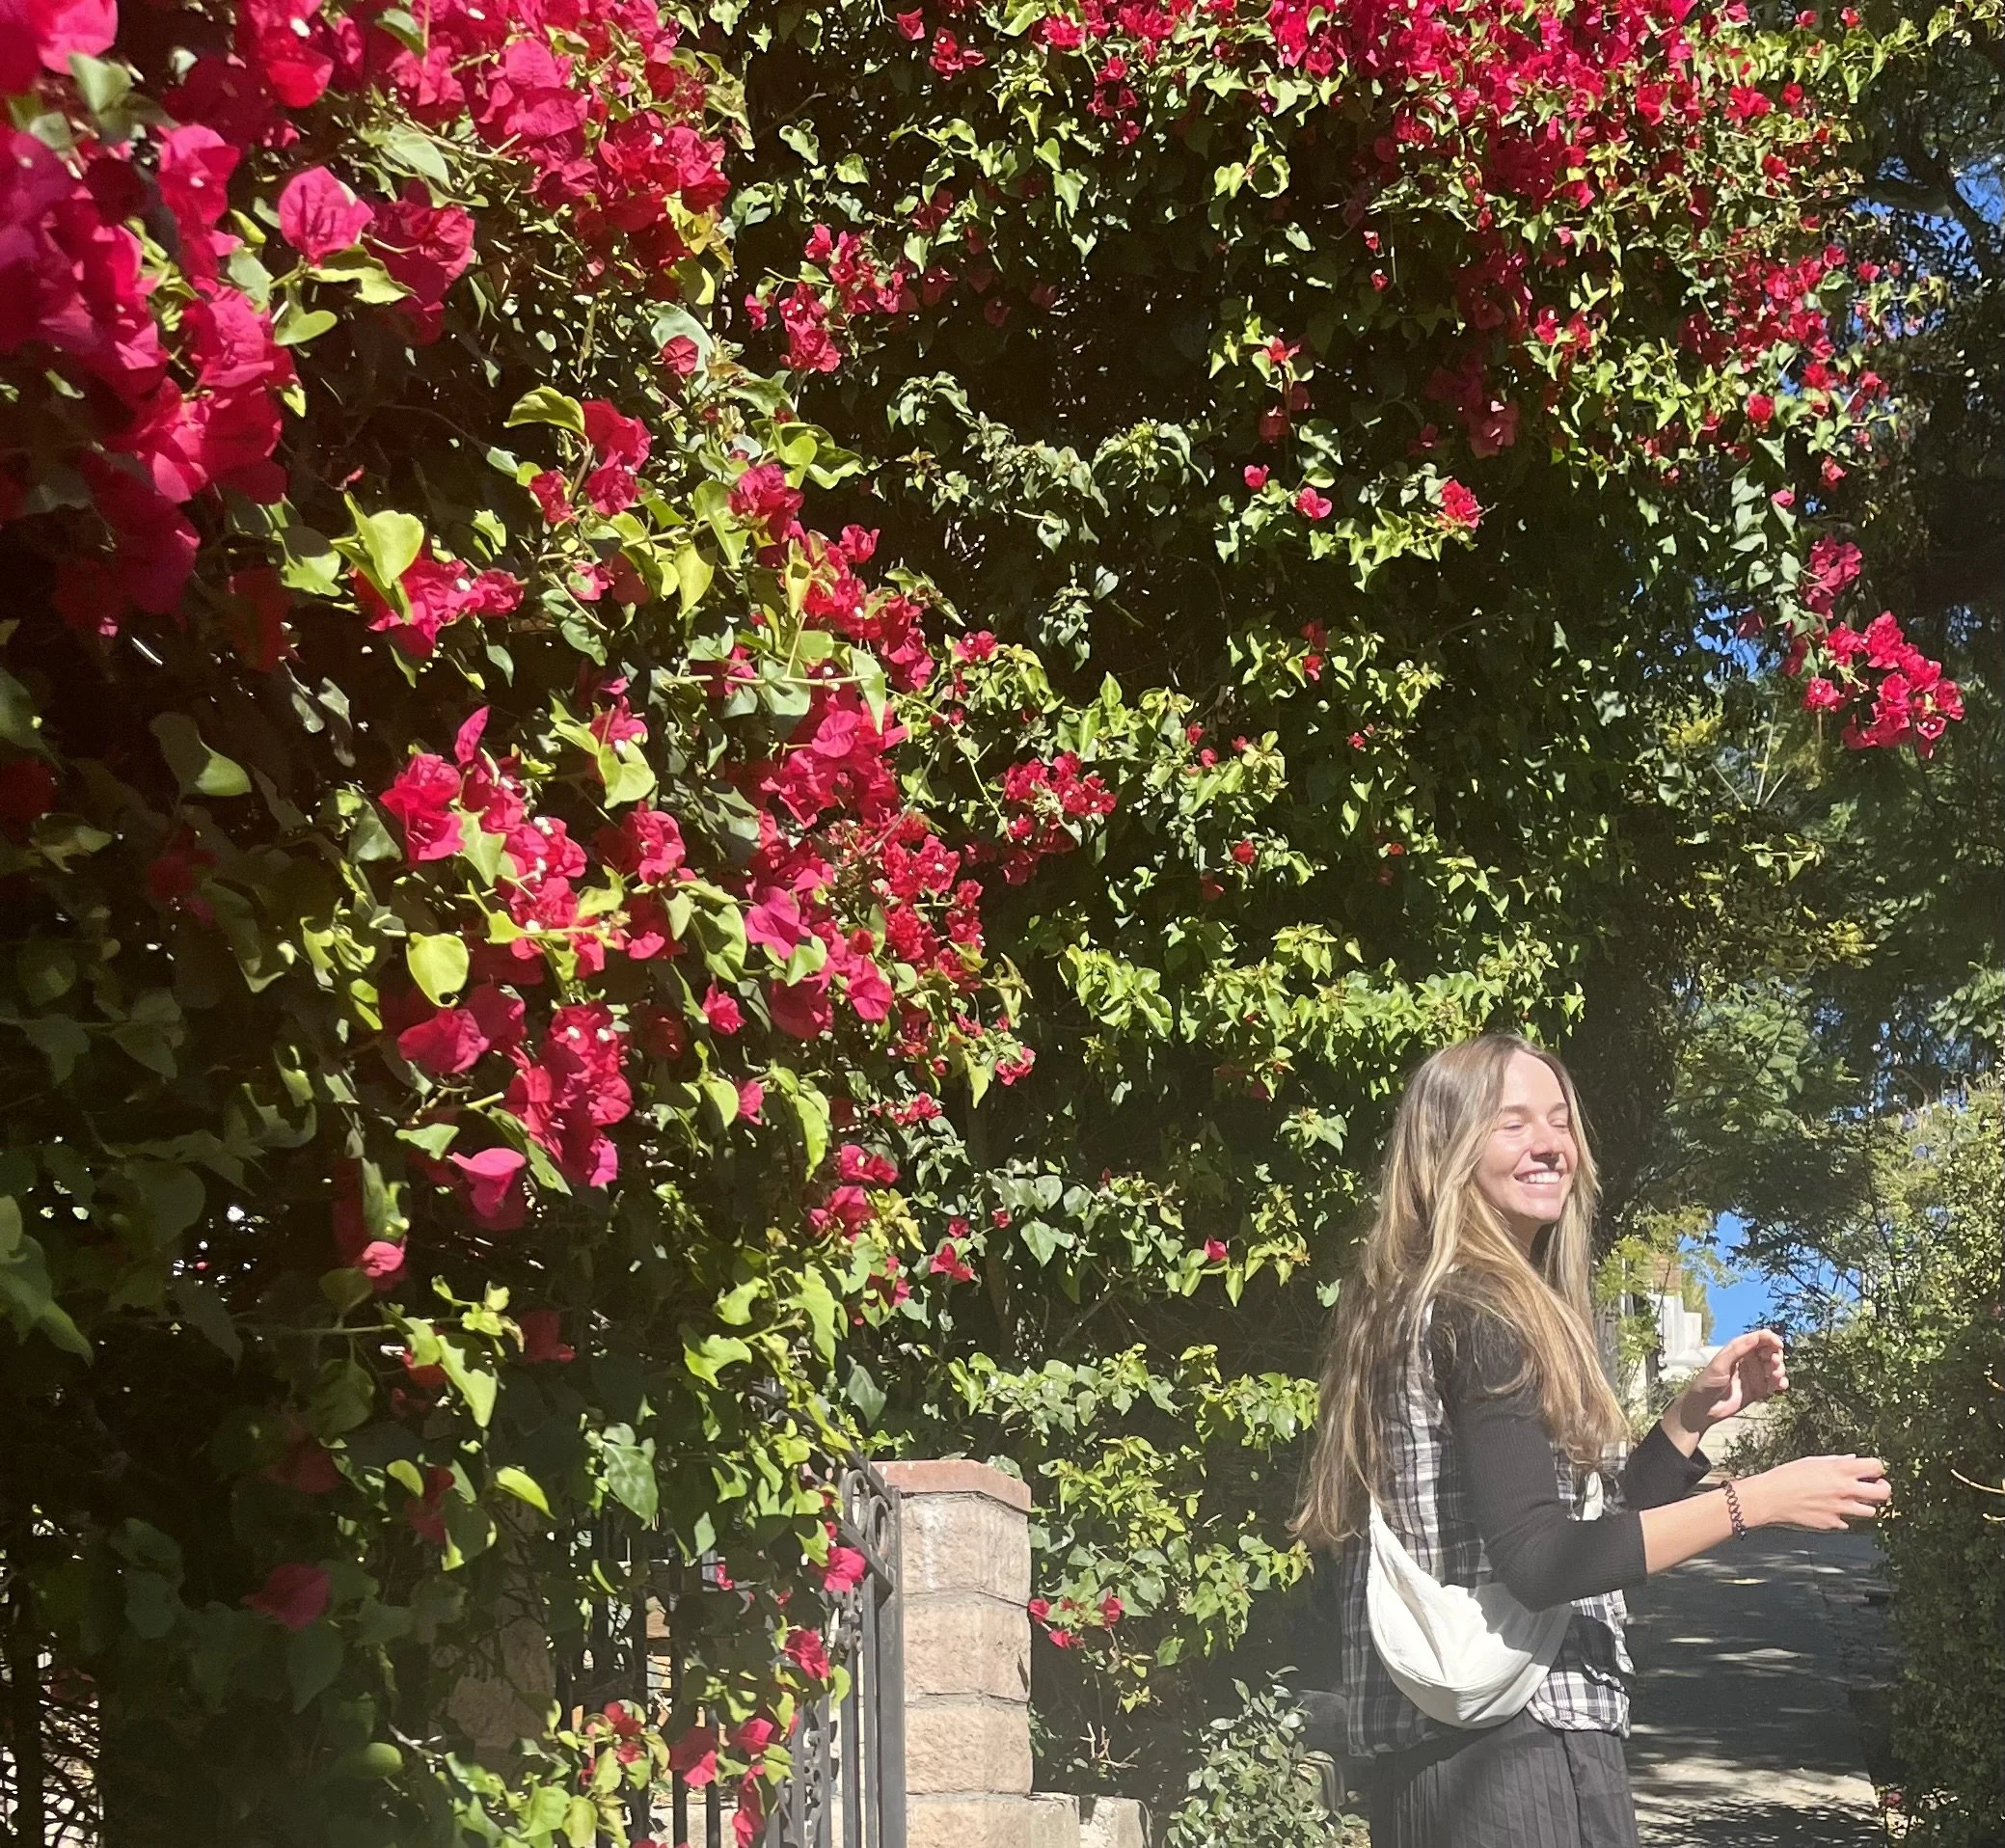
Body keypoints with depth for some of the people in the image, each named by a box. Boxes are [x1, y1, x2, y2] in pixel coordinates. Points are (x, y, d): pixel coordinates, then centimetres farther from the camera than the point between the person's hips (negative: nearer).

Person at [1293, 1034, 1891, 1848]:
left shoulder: (1421, 1305, 17)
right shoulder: (1478, 1315, -12)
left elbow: (1577, 1524, 19)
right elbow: (1541, 1560, -22)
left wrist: (1692, 1415, 11)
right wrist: (1758, 1500, -19)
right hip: (1514, 1743, -10)